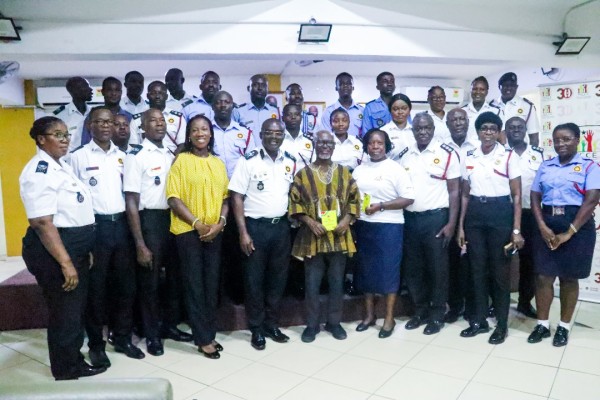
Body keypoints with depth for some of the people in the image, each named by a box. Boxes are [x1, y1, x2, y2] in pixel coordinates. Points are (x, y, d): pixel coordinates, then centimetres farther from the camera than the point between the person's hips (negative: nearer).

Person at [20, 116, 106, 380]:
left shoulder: (62, 166, 13)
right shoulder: (39, 171, -17)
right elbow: (42, 222, -24)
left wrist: (85, 250, 20)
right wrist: (65, 263, -25)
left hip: (76, 247, 10)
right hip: (53, 250, -10)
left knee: (77, 309, 19)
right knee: (64, 313, 3)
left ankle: (75, 363, 36)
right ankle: (66, 373, 21)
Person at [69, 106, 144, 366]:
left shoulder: (122, 157, 12)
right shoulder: (78, 157, -2)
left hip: (121, 225, 4)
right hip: (95, 226, -4)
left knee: (125, 284, 10)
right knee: (96, 287, 5)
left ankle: (122, 338, 26)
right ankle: (96, 344, 20)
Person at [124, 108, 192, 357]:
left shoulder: (172, 156, 11)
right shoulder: (136, 157, -8)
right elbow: (131, 202, -11)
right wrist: (140, 244, -15)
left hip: (174, 219, 6)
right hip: (150, 221, -6)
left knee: (175, 276, 15)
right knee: (149, 280, 6)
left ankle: (169, 325, 33)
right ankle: (152, 334, 23)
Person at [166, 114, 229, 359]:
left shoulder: (218, 163, 11)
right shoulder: (181, 160, -4)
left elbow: (225, 196, 10)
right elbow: (174, 199, -9)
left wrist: (220, 222, -7)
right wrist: (197, 224, -15)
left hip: (214, 232, 5)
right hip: (188, 231, -4)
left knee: (212, 284, 10)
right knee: (194, 284, 3)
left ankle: (210, 334, 24)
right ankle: (203, 339, 13)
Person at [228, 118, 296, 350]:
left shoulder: (291, 163, 7)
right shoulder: (249, 162, -7)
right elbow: (237, 197, -9)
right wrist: (243, 233, -14)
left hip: (281, 226, 4)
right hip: (255, 226, -4)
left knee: (278, 278, 12)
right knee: (254, 279, 5)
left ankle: (272, 324, 27)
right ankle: (256, 328, 20)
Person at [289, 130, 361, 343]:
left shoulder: (344, 172, 6)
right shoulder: (303, 174, 0)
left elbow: (354, 198, 7)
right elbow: (295, 201, -1)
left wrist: (346, 220, -8)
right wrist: (309, 222, -13)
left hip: (339, 236, 2)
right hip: (313, 237, -1)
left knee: (337, 282, 10)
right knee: (312, 284, 4)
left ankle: (334, 322, 26)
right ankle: (312, 324, 20)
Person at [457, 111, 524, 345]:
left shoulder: (509, 157, -3)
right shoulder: (469, 158, 7)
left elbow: (517, 195, -3)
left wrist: (516, 229, -10)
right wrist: (461, 226, 6)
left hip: (501, 213, -3)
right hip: (475, 214, 3)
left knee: (500, 270, 4)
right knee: (477, 269, 9)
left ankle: (502, 324, 18)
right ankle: (479, 320, 22)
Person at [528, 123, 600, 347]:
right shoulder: (545, 166, 10)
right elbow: (535, 197, 5)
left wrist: (569, 232, -15)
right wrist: (542, 227, -9)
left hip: (577, 227, -3)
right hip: (547, 226, 3)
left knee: (569, 278, 7)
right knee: (543, 276, 3)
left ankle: (564, 327, 21)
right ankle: (542, 325, 16)